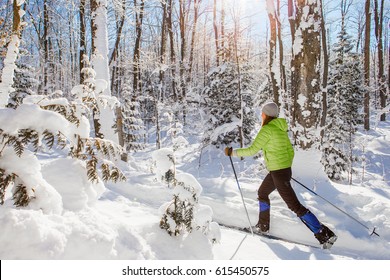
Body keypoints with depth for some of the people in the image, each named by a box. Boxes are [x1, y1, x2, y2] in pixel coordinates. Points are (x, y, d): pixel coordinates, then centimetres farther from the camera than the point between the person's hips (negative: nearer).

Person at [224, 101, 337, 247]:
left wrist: (232, 152, -7)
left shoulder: (267, 129, -16)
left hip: (278, 172, -10)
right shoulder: (280, 128, 11)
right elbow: (290, 149, 15)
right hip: (285, 168, 10)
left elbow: (252, 150, -17)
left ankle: (325, 235, 1)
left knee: (294, 205, -4)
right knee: (262, 193, 25)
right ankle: (263, 226, 38)